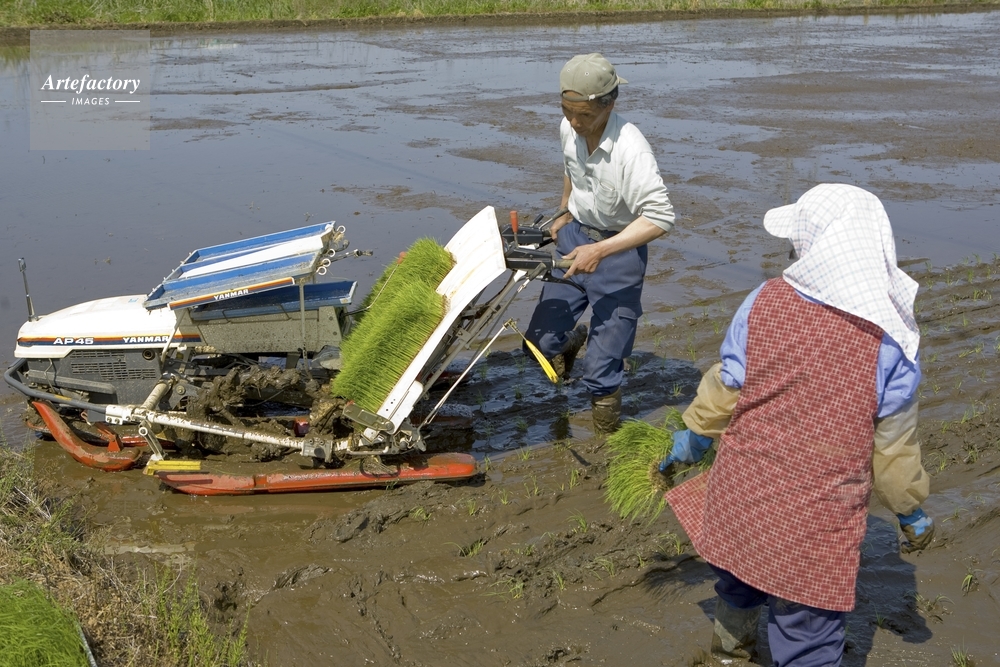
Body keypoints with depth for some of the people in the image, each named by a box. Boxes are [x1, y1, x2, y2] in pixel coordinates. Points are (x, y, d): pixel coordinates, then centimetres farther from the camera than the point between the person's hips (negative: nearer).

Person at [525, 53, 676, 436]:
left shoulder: (631, 150, -28)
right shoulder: (569, 129, -8)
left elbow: (660, 218, -29)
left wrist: (600, 250, -33)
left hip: (618, 249, -6)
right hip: (576, 235, 6)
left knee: (602, 367, -4)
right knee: (541, 340, 10)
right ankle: (571, 341, 44)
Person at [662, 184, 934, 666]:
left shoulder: (763, 302, -11)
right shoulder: (890, 339, -16)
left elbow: (724, 387, -1)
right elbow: (893, 441, -8)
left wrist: (691, 439, 18)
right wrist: (910, 510, 9)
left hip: (742, 494, 4)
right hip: (819, 516, -3)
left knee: (740, 582, 30)